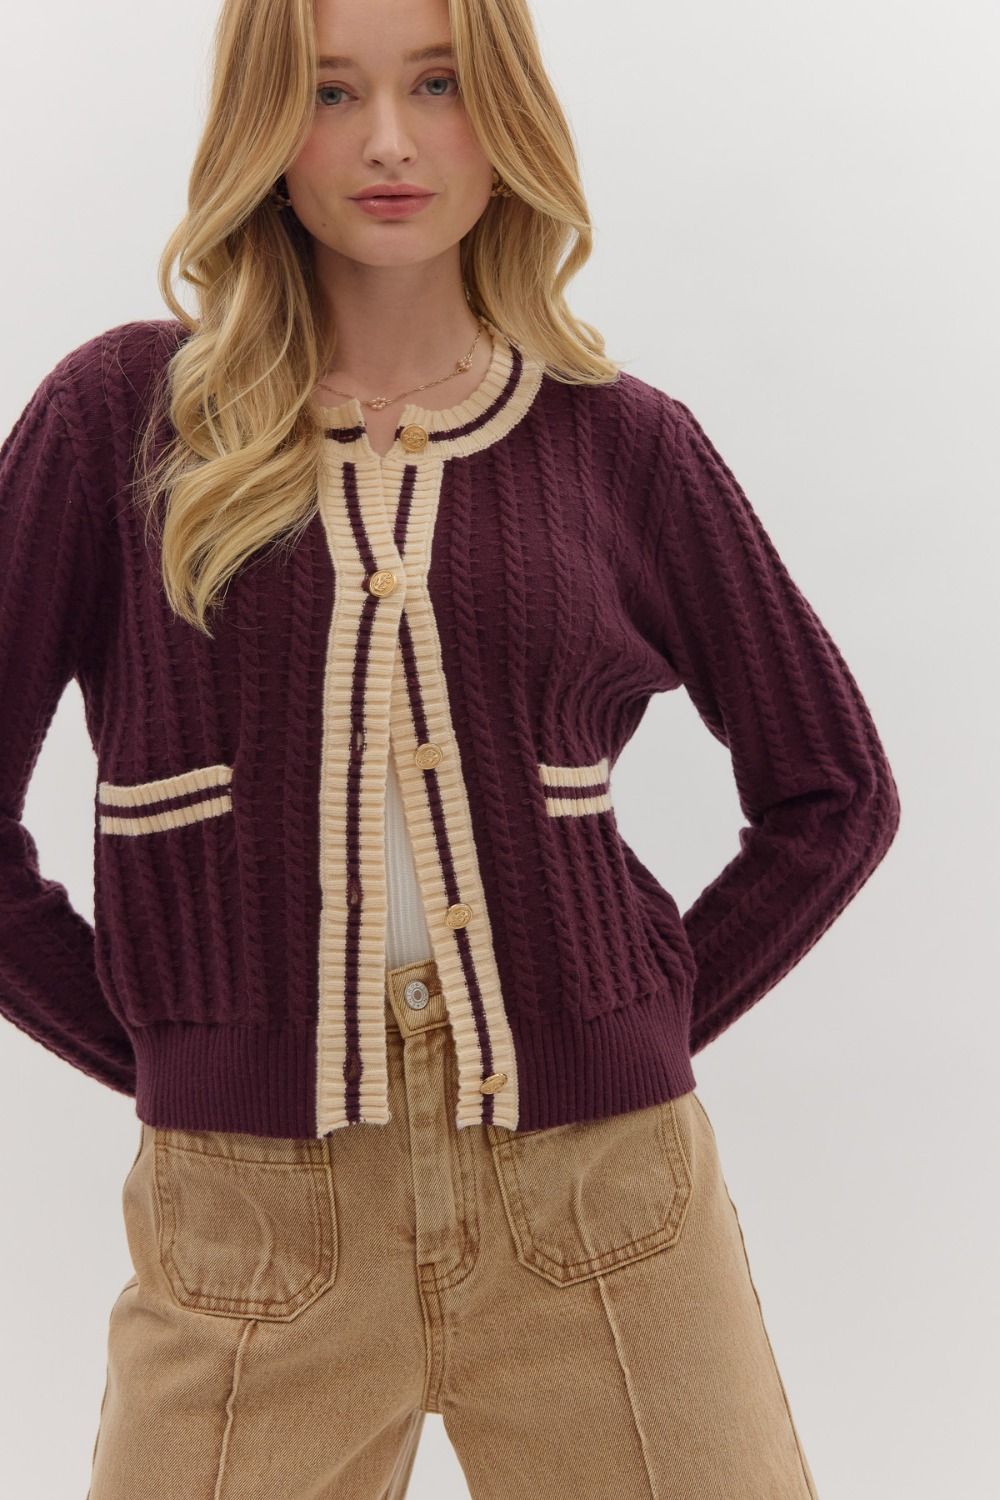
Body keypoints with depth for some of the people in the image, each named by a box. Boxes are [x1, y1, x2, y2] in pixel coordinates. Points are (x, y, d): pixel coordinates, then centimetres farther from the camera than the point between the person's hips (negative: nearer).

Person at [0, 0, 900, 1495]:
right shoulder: (124, 416, 0)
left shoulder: (622, 442, 3)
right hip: (248, 1223, 0)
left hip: (597, 1202, 1)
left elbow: (835, 791, 10)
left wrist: (652, 1018, 3)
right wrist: (145, 1044, -2)